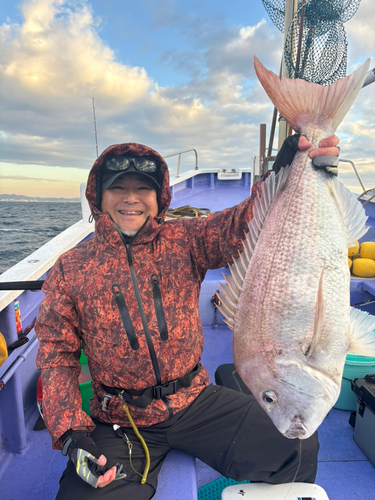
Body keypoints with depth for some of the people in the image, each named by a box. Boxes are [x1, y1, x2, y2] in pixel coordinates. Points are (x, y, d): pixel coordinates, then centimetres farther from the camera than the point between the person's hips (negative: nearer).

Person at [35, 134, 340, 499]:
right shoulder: (70, 270, -3)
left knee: (298, 449, -9)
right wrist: (70, 431, -11)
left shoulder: (184, 241, -3)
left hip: (196, 400, 1)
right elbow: (56, 354, -1)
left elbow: (236, 228, -20)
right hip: (118, 421, 1)